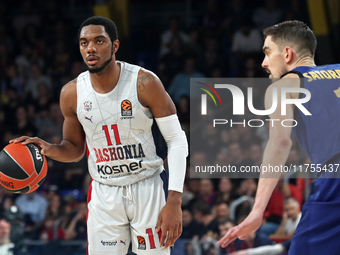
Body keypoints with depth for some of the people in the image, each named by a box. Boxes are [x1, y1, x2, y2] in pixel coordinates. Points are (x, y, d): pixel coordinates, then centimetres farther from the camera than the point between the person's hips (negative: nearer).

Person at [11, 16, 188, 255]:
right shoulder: (72, 93, -3)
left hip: (147, 188, -3)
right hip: (104, 194, 3)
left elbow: (176, 140, -10)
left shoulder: (145, 83, -14)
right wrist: (50, 150, -12)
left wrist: (174, 201, -17)